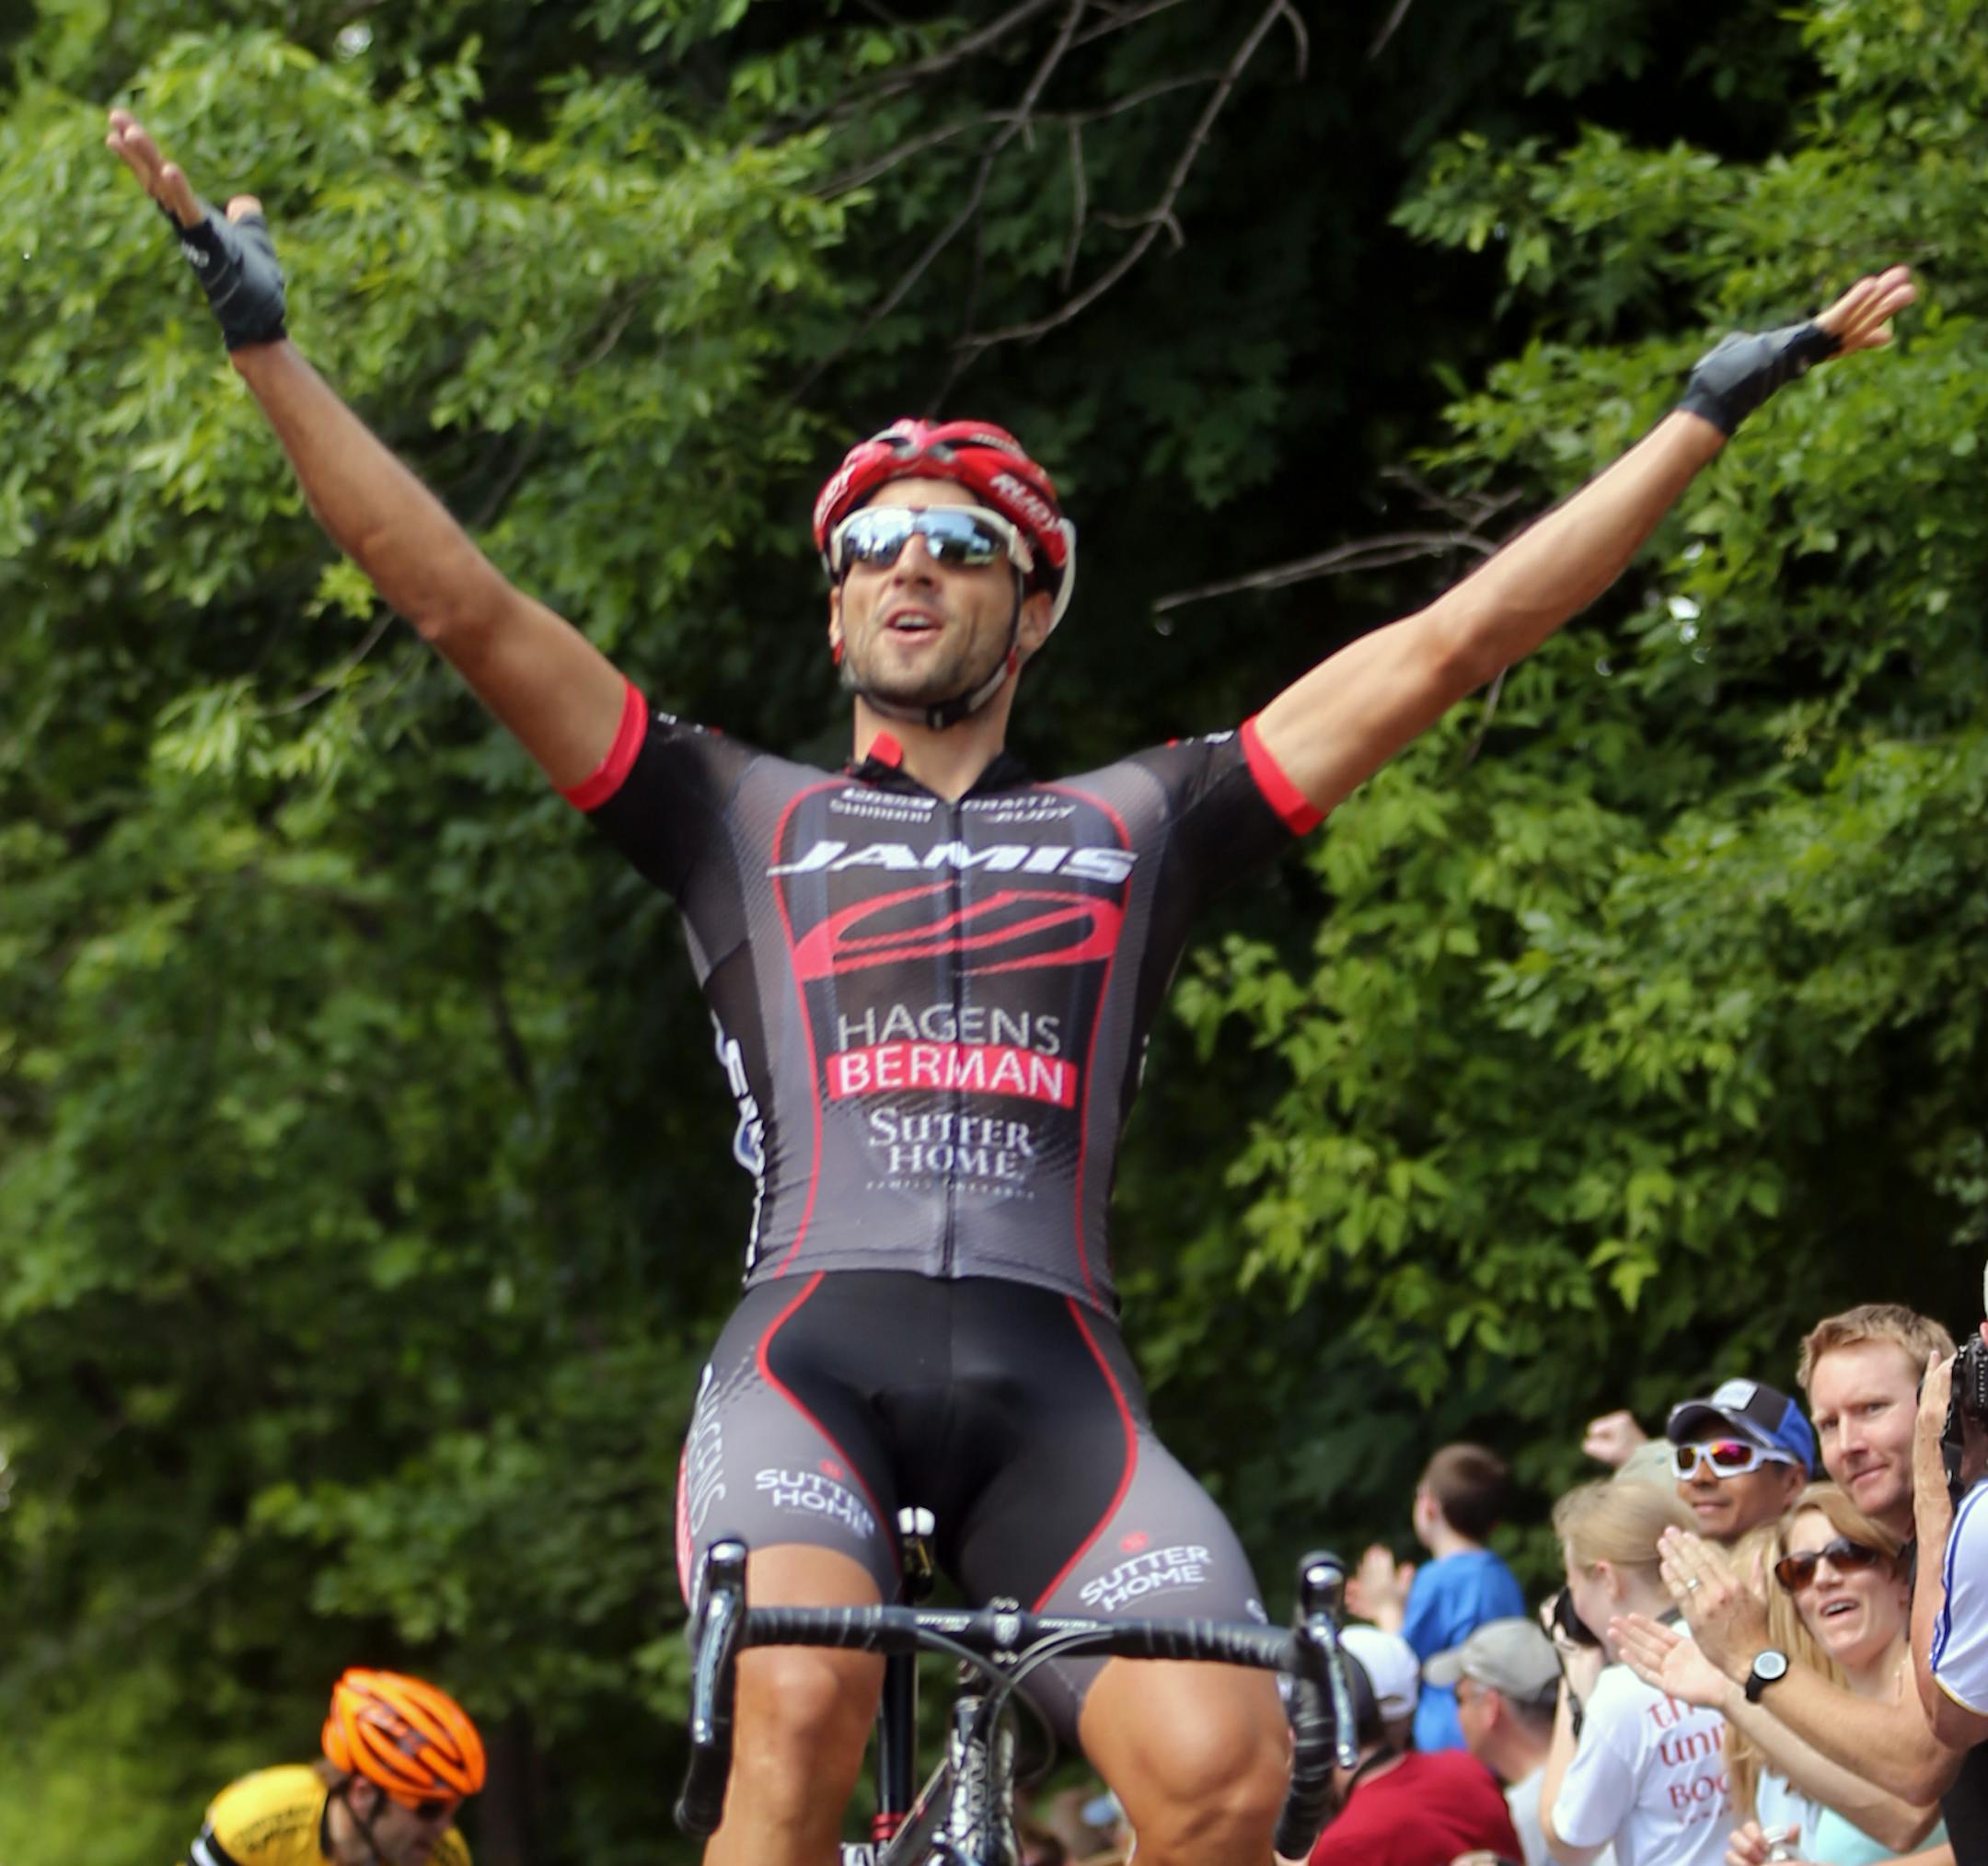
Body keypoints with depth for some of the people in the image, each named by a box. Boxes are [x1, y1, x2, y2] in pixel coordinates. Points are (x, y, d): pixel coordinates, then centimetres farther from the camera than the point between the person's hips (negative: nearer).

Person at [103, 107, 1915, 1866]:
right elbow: (464, 605, 15)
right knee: (801, 1715, -33)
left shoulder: (1135, 827, 25)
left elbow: (1456, 638, 24)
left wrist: (1719, 403, 23)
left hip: (1055, 1382, 1)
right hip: (813, 1347, -1)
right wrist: (263, 337, 9)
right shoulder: (743, 820, 23)